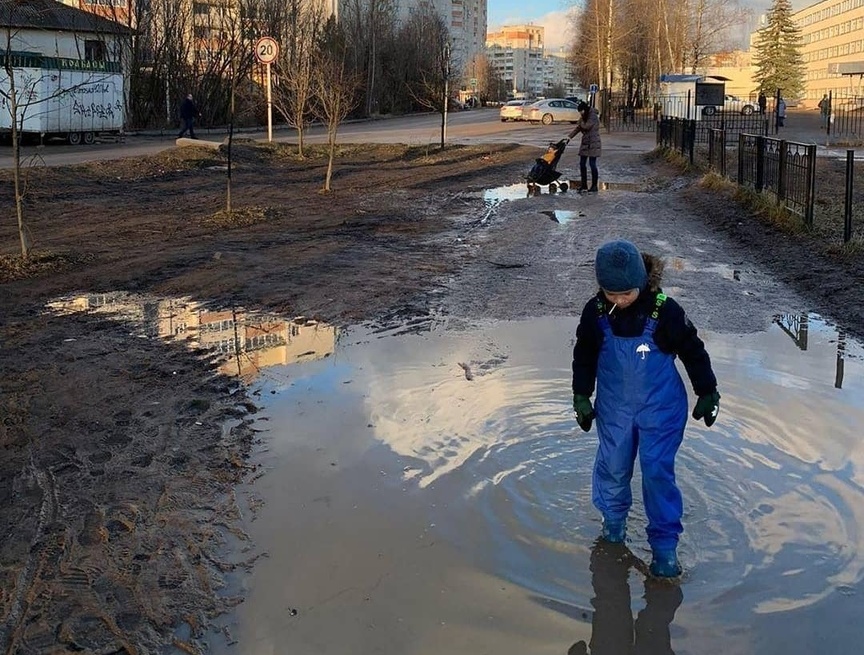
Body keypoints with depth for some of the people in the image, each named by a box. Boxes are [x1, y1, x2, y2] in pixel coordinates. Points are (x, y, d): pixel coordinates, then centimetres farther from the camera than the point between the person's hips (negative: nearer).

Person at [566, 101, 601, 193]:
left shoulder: (593, 116, -13)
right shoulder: (583, 117, 13)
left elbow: (586, 126, -20)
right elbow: (577, 128, 11)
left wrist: (581, 123, 0)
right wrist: (569, 136, 0)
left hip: (593, 143, -8)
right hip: (585, 143, 8)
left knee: (592, 164, -5)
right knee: (582, 163, 6)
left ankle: (594, 186, 2)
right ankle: (584, 185, 14)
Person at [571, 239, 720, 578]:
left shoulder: (664, 311, -19)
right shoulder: (596, 312, -10)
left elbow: (693, 352, -5)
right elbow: (584, 356, 6)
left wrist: (707, 394, 2)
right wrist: (581, 397, 10)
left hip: (661, 408, -3)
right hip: (614, 408, 3)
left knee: (658, 472, -6)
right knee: (613, 467, 13)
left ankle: (665, 546, 6)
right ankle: (613, 519, 40)